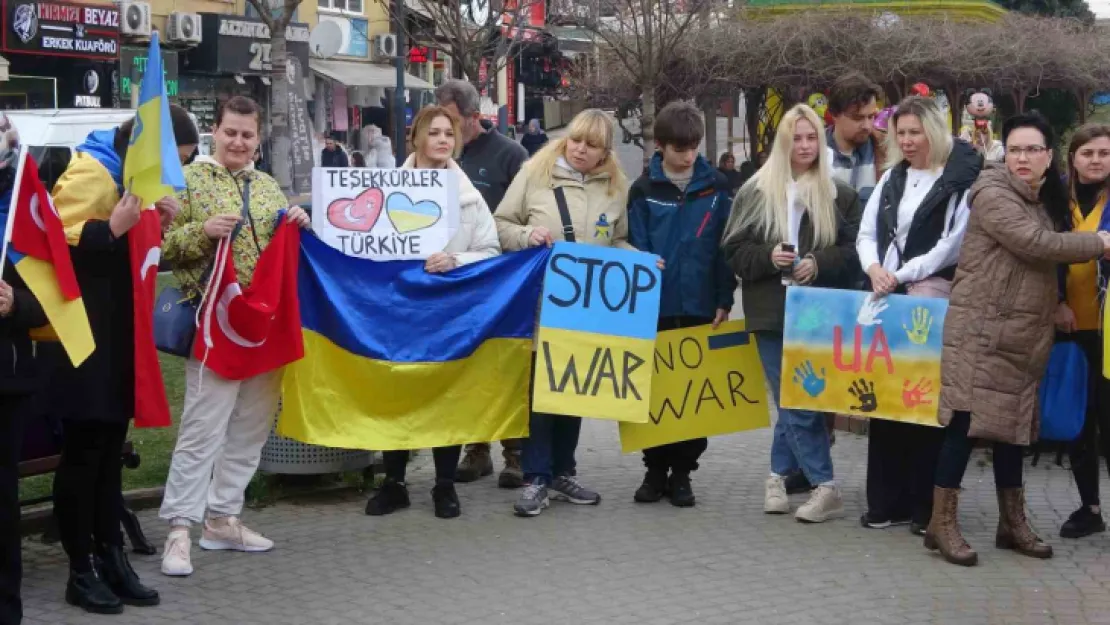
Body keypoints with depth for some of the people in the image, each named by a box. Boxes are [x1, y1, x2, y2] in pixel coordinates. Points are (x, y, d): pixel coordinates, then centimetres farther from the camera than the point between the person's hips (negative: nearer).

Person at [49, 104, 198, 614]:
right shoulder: (90, 173, -14)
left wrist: (157, 224, 7)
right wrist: (114, 227, -28)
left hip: (118, 334, 9)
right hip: (83, 336, -9)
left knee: (110, 449, 12)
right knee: (83, 450, -2)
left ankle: (110, 557, 19)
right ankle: (82, 570, 5)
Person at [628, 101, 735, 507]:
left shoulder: (717, 188, 1)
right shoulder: (644, 190, 0)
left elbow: (727, 246, 2)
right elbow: (636, 248, -1)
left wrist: (724, 301, -3)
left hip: (700, 307, 0)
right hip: (655, 307, 0)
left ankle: (682, 472, 16)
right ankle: (656, 469, 19)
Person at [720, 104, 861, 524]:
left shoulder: (840, 195, 4)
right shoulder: (755, 192, 4)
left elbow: (854, 249, 4)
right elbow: (734, 249, 5)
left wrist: (819, 264, -13)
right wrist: (767, 256, -14)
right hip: (772, 311, 0)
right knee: (794, 400, -1)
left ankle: (780, 474, 13)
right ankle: (824, 487, 5)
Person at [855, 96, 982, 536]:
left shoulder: (962, 180, -5)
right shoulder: (892, 178, 14)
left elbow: (953, 245, -12)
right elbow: (867, 232, 10)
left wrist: (901, 275, -15)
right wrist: (873, 267, -10)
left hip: (932, 302, -6)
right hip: (886, 299, 6)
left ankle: (926, 507, 7)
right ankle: (885, 501, 16)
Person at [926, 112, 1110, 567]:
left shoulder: (1048, 200, 14)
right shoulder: (992, 193, -12)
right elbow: (1035, 244, -21)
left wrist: (1058, 306, 6)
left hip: (1023, 334, 8)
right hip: (982, 329, -8)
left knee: (1013, 425, 12)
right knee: (967, 423, -9)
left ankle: (1013, 523, 21)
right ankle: (941, 524, -3)